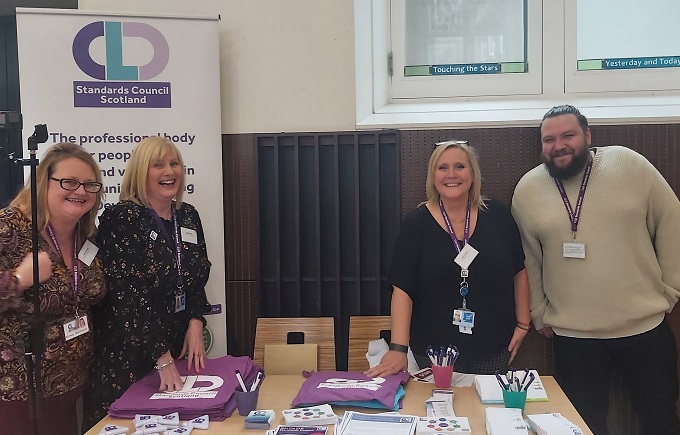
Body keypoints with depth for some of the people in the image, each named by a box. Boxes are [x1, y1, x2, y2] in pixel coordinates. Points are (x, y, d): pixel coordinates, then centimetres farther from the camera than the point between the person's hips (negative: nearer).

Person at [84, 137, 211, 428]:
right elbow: (125, 294, -18)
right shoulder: (120, 218, -12)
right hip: (126, 350, -5)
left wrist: (196, 323, -5)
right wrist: (162, 357, -21)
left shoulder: (188, 216, 6)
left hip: (180, 346, 5)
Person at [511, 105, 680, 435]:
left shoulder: (630, 165, -4)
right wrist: (540, 314, 10)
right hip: (573, 336, 1)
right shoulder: (527, 190, -1)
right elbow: (529, 257, 7)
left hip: (646, 326, 0)